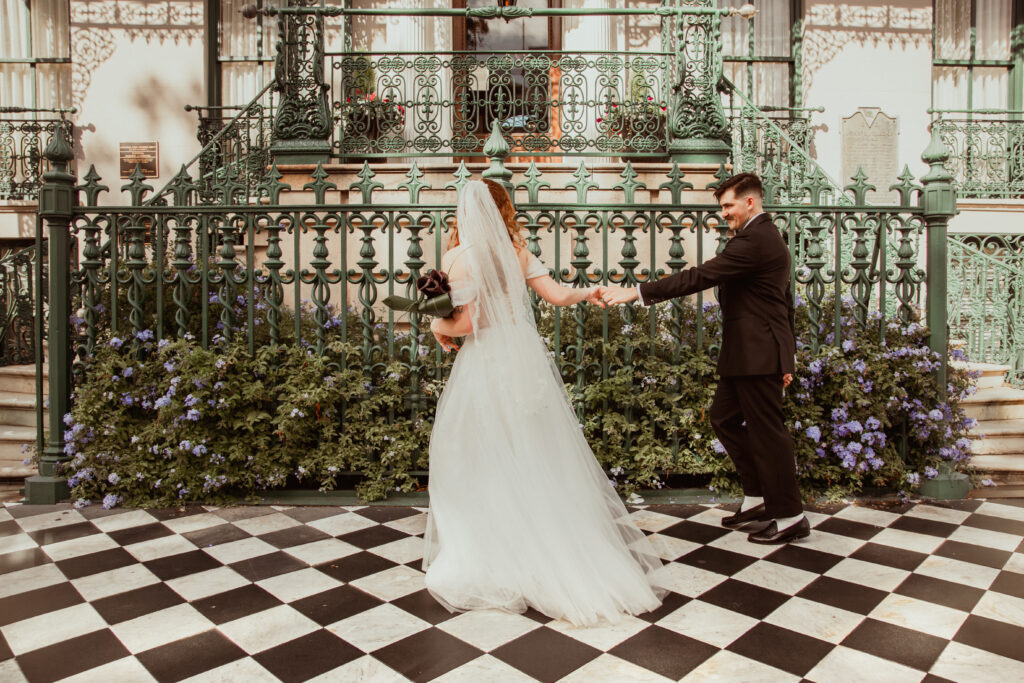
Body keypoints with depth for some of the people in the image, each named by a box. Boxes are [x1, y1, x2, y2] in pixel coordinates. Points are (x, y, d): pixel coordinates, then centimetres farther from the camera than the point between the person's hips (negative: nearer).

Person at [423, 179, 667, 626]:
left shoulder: (456, 258, -9)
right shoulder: (517, 252, 2)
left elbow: (465, 321, -14)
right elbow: (558, 295, 1)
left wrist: (437, 327, 5)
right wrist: (586, 292, 19)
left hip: (485, 364, -4)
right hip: (525, 358, 5)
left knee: (486, 459, 7)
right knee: (539, 455, 14)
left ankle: (492, 553, 18)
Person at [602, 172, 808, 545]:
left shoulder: (753, 240, -16)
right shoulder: (770, 238, 19)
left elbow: (700, 276, -23)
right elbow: (784, 301, 22)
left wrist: (638, 291, -23)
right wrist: (786, 357, 25)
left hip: (756, 354, -11)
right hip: (749, 353, 11)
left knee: (767, 430, -2)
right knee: (724, 418, 14)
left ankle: (790, 517, 12)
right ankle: (758, 498, 24)